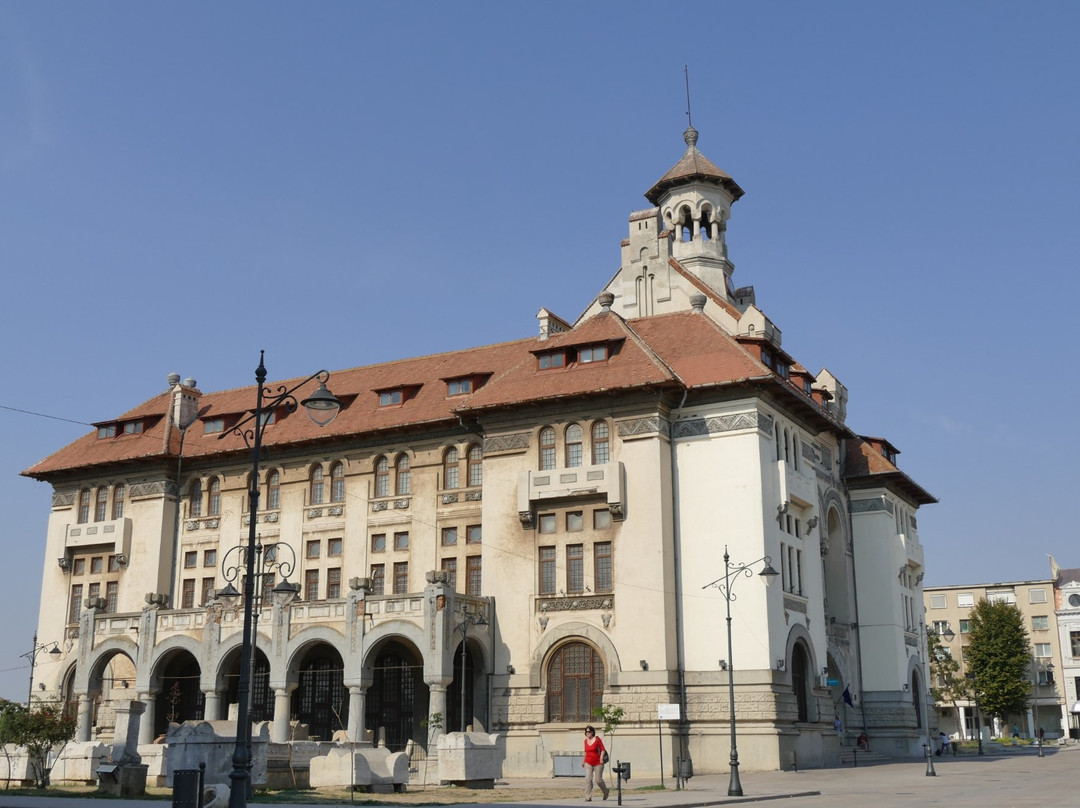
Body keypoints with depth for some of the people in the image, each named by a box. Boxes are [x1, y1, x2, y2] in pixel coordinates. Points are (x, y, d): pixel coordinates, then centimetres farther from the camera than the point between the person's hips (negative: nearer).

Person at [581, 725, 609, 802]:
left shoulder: (597, 739, -8)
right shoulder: (586, 740, 7)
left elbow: (603, 750, -9)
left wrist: (601, 758, -22)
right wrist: (583, 760, 23)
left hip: (598, 763, -3)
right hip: (588, 763, 3)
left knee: (598, 780, 2)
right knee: (588, 779, -13)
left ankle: (605, 791, 32)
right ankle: (588, 797, -13)